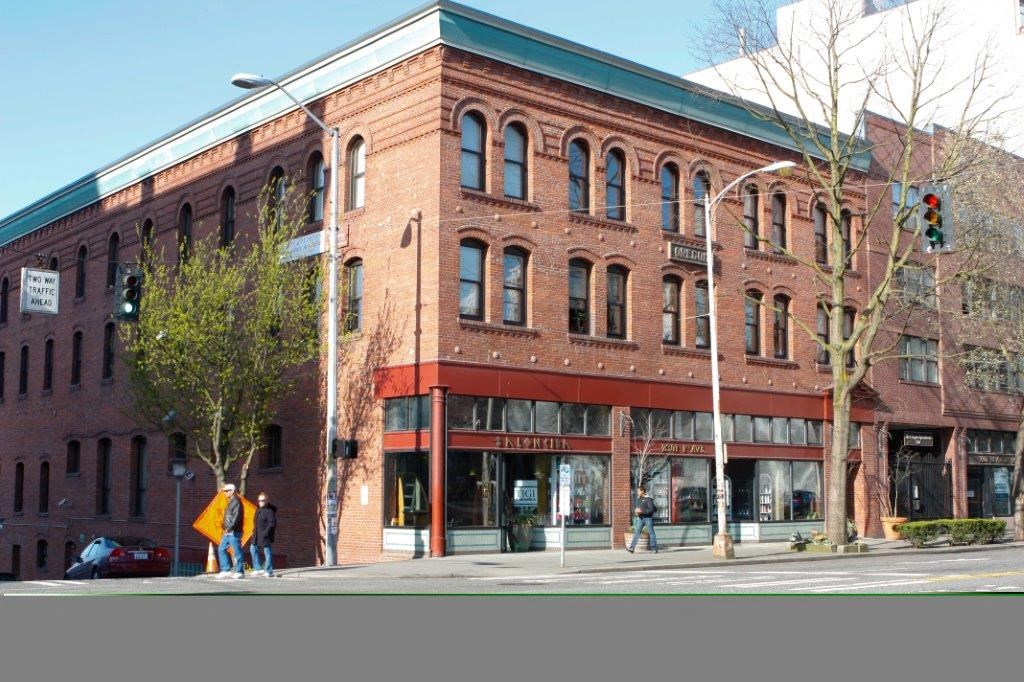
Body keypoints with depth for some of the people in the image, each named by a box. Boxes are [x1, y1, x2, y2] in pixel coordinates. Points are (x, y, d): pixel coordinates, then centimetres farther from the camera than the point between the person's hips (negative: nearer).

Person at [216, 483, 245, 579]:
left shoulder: (236, 502, -11)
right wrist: (224, 526, 13)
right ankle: (225, 570, 12)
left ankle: (240, 572, 1)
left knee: (237, 552, -4)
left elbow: (236, 516, -21)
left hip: (234, 532, -10)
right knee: (221, 549, 10)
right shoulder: (230, 502, 19)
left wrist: (230, 527, -26)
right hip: (228, 532, 10)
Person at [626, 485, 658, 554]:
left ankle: (654, 549, 9)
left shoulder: (648, 499, -10)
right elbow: (636, 508, 21)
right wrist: (635, 511, -3)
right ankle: (631, 548, -10)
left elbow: (651, 509, -17)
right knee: (636, 533, -3)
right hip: (640, 518, 6)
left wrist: (642, 511, -21)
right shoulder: (638, 499, 13)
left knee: (651, 533, 1)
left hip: (648, 518, -6)